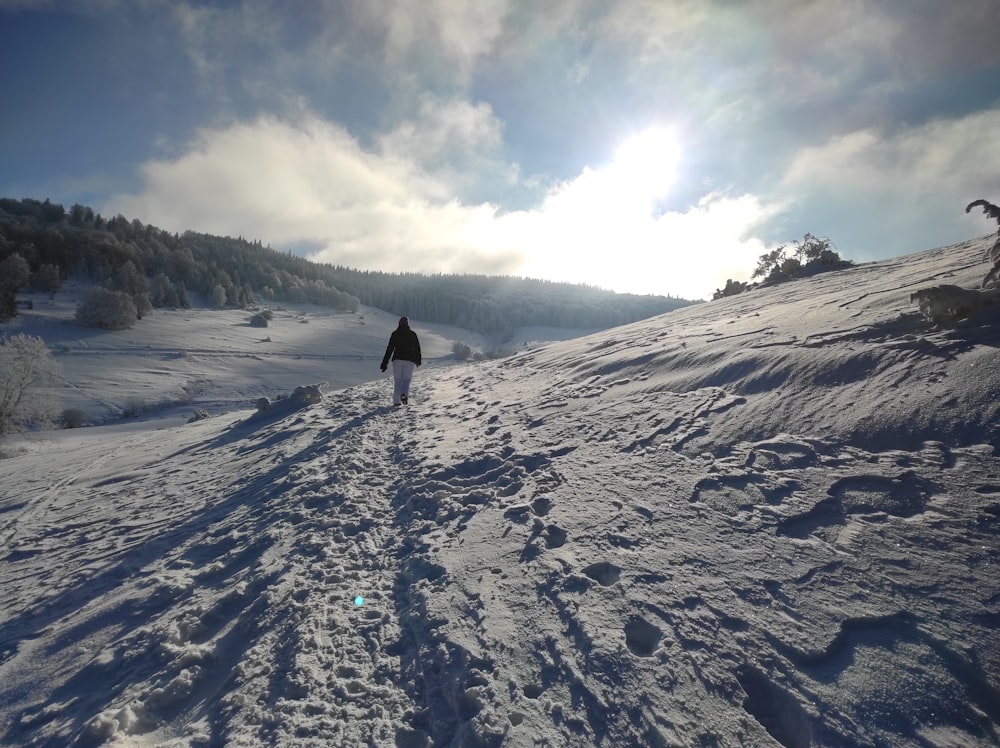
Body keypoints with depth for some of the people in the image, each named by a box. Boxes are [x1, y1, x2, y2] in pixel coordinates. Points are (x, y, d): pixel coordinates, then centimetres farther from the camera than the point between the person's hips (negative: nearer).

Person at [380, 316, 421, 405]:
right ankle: (404, 394, -22)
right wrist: (418, 361, 21)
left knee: (397, 381, 6)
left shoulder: (395, 334, 5)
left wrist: (385, 362, 2)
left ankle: (396, 401, -2)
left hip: (397, 359, 1)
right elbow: (417, 348, 7)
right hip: (409, 360, 0)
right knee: (406, 380, 6)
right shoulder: (413, 334, 5)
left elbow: (389, 348, 1)